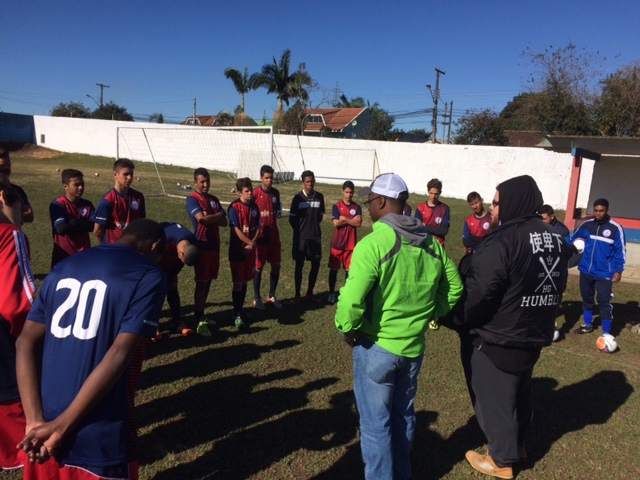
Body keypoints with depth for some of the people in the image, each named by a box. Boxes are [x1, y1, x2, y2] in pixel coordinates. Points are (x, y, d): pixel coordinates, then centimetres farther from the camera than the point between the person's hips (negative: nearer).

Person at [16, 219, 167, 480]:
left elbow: (26, 342, 2)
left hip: (42, 427, 6)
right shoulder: (148, 276, -9)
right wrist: (61, 427, -12)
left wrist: (35, 421, -4)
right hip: (98, 440, -5)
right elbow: (118, 356, -17)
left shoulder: (63, 267, 9)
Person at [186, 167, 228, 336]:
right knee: (201, 282, -4)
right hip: (202, 245, -7)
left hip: (214, 244, 7)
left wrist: (209, 217, -12)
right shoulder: (192, 199, -8)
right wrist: (217, 216, -6)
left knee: (208, 281, 12)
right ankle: (199, 321, 1)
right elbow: (201, 218, -24)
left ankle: (201, 315, 24)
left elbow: (224, 222, 6)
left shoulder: (214, 199, 13)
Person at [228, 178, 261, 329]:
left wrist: (252, 244, -10)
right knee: (238, 283, -2)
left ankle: (241, 309, 26)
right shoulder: (234, 207, -13)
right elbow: (236, 230, -16)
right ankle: (237, 315, 6)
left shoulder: (254, 206, 5)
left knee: (245, 281, 13)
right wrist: (250, 243, -11)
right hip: (237, 250, -5)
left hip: (250, 250, 5)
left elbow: (258, 228, 5)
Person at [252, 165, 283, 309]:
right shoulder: (255, 193, -11)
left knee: (276, 265, 8)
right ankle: (257, 298, 17)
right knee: (258, 267, 3)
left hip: (274, 235, 5)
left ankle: (272, 296, 23)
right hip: (260, 236, -5)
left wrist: (279, 213, 1)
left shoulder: (276, 193, 6)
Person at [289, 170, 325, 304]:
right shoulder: (298, 198, -8)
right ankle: (297, 294, 17)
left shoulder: (319, 197, 2)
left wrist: (313, 227, 9)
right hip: (301, 237, -3)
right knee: (299, 265, 5)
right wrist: (300, 230, 2)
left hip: (316, 236, 3)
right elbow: (292, 218, -3)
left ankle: (310, 293, 22)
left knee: (316, 264, 7)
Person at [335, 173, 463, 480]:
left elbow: (351, 299, -29)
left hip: (376, 347, -7)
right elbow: (454, 288, 8)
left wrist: (348, 329, -12)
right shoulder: (431, 243, 0)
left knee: (375, 423, 11)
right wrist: (428, 315, 13)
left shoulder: (373, 243, -21)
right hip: (414, 346, 7)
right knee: (403, 416, 24)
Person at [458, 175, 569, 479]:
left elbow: (478, 294, -27)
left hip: (497, 338, -9)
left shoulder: (501, 242, -26)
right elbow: (558, 287, 14)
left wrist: (461, 319, -9)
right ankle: (518, 444, 45)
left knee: (494, 397, 9)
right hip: (534, 334, 9)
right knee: (520, 390, 25)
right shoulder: (555, 239, 3)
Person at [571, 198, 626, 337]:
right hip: (586, 270, 4)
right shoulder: (586, 225, 2)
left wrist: (618, 270, -7)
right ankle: (588, 325, 34)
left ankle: (607, 334, 8)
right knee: (587, 298, 17)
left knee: (604, 302, -3)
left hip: (604, 273, -4)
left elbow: (620, 250, -4)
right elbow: (573, 239, 18)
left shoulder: (616, 228, -8)